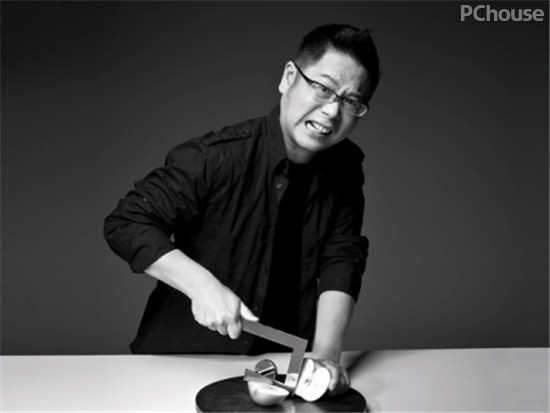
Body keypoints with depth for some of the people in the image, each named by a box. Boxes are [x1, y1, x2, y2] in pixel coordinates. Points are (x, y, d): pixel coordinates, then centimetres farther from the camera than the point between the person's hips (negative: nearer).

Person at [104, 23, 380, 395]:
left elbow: (342, 261, -8)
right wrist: (203, 285, -28)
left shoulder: (345, 169, -3)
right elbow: (125, 224, -16)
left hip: (283, 360, 3)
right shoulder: (216, 156, -19)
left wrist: (326, 353, -23)